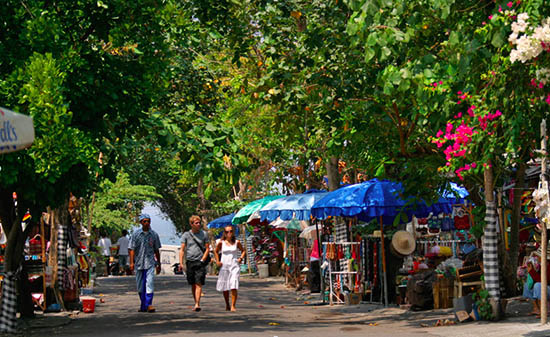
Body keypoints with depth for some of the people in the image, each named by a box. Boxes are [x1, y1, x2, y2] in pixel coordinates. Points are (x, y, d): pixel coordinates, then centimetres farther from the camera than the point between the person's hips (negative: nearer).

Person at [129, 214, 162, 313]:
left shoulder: (154, 234, 6)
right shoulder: (136, 234, 2)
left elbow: (156, 250, 13)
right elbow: (131, 249, -1)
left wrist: (159, 264, 15)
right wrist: (131, 262, -10)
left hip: (150, 263, -1)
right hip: (139, 263, 1)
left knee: (150, 283, -15)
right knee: (140, 286, 7)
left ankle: (149, 304, -16)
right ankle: (143, 305, 18)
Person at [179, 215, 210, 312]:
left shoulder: (204, 234, 5)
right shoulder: (186, 235, 6)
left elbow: (207, 249, 6)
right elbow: (182, 249, 4)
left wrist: (202, 260, -7)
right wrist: (181, 263, -6)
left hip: (200, 262, -2)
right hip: (190, 262, 2)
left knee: (199, 284, -12)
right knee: (193, 285, 8)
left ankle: (197, 304, -18)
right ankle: (196, 303, 19)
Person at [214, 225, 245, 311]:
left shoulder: (237, 242, 3)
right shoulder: (221, 243, 3)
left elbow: (243, 251, 17)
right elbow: (216, 251, 19)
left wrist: (241, 258, 1)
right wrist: (217, 261, 8)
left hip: (235, 266, -1)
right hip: (224, 266, 1)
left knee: (233, 287, -14)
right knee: (225, 288, 8)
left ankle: (233, 306, -10)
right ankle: (227, 305, 28)